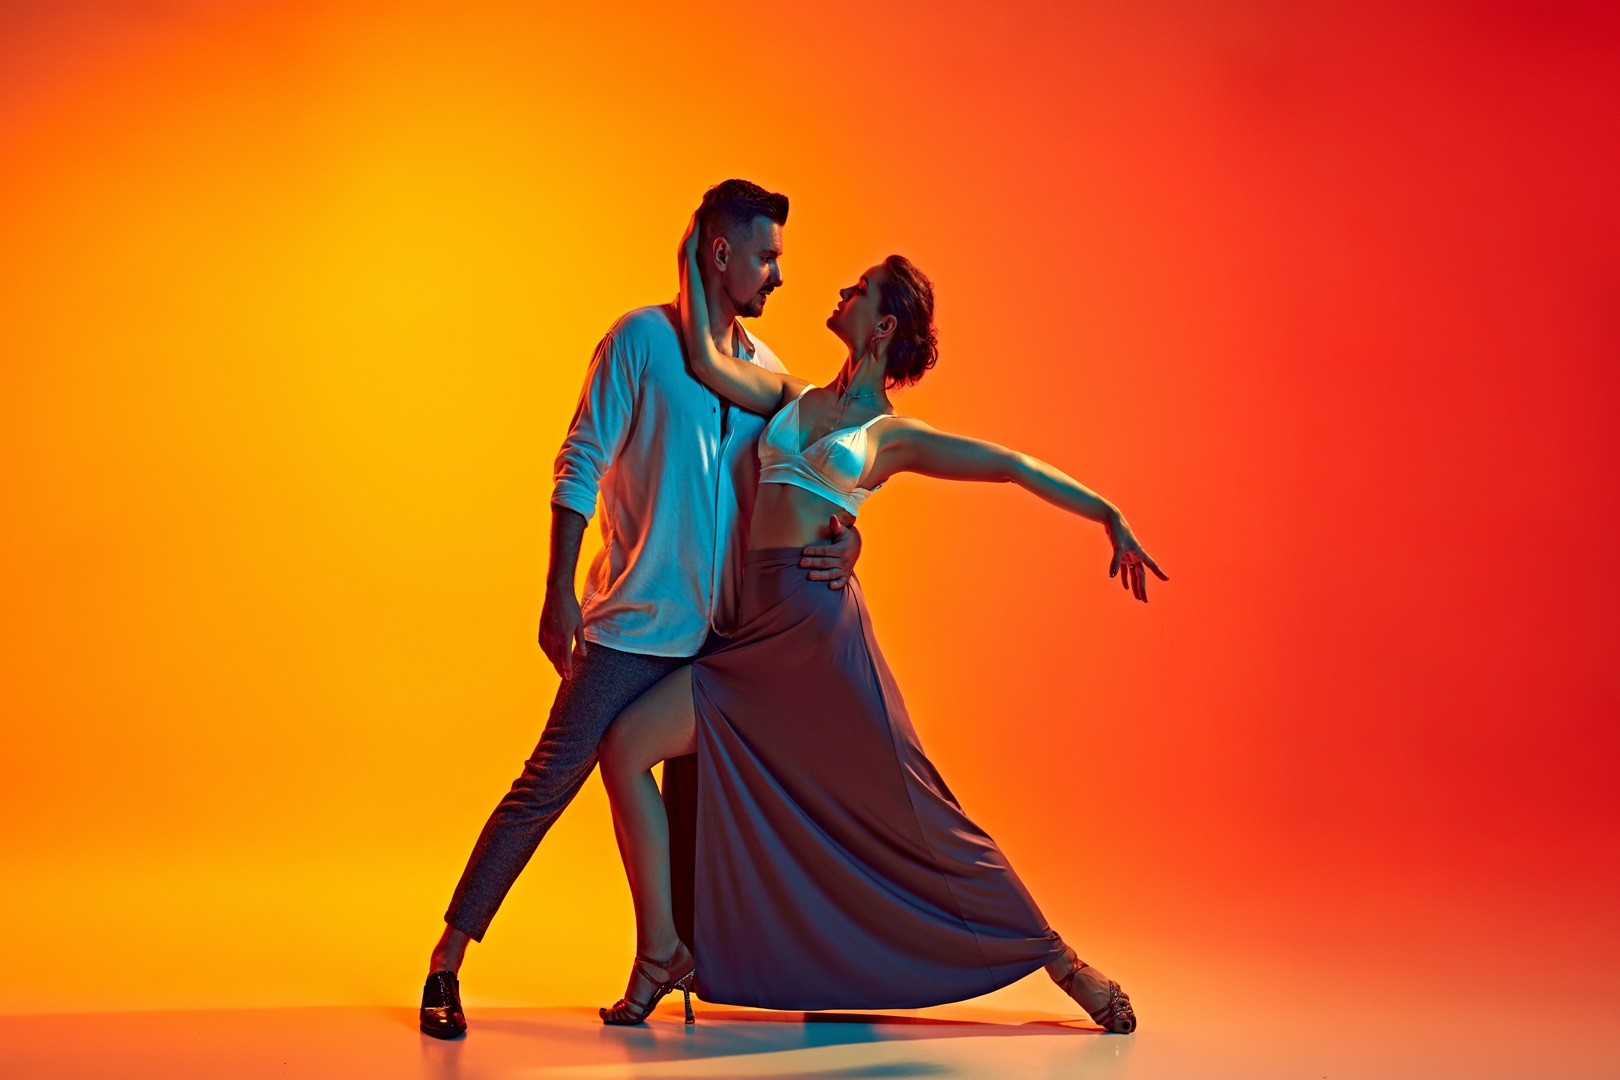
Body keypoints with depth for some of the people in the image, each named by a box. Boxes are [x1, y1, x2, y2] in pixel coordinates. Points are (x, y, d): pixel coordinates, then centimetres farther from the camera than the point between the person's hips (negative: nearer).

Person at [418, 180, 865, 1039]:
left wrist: (843, 539, -7)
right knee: (548, 783, -6)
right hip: (631, 623, -6)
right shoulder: (642, 339, -7)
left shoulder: (764, 370, 10)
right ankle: (447, 960, 4)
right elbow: (579, 466, -9)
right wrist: (558, 593, -15)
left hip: (721, 629, 6)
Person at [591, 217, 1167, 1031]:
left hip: (822, 625, -5)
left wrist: (1111, 516, -7)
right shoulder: (791, 397, 17)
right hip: (756, 633, 5)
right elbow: (706, 361, 2)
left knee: (914, 811, -3)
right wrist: (692, 264, 10)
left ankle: (1061, 962, 10)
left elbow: (1014, 466, 2)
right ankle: (660, 956, 3)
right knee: (625, 745, -7)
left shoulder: (895, 434, 5)